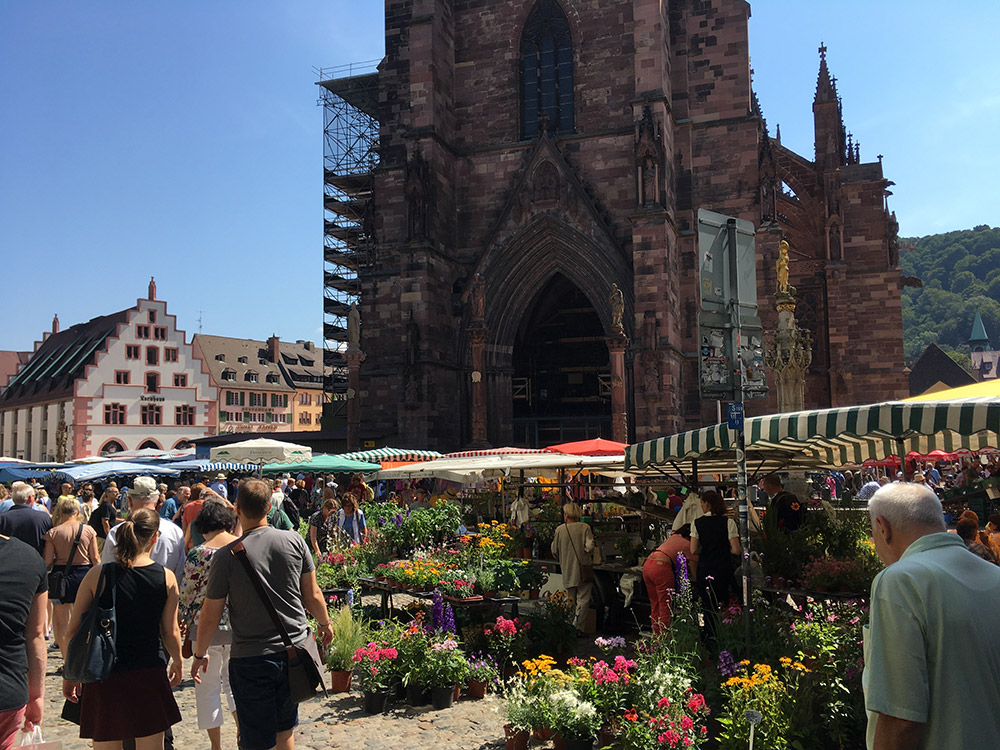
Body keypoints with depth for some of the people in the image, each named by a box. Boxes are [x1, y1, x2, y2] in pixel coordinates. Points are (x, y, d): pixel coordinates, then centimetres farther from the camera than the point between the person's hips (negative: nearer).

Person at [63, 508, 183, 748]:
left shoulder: (97, 575, -7)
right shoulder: (167, 577, -6)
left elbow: (74, 631, -2)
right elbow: (170, 633, 0)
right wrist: (177, 664, 18)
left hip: (104, 676, 0)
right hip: (149, 674, 0)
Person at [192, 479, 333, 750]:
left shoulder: (226, 556, -12)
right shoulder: (294, 542, -6)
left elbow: (210, 615, -5)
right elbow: (313, 595, 3)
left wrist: (200, 654, 12)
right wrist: (325, 623, 22)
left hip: (251, 659, -3)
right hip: (294, 650, 3)